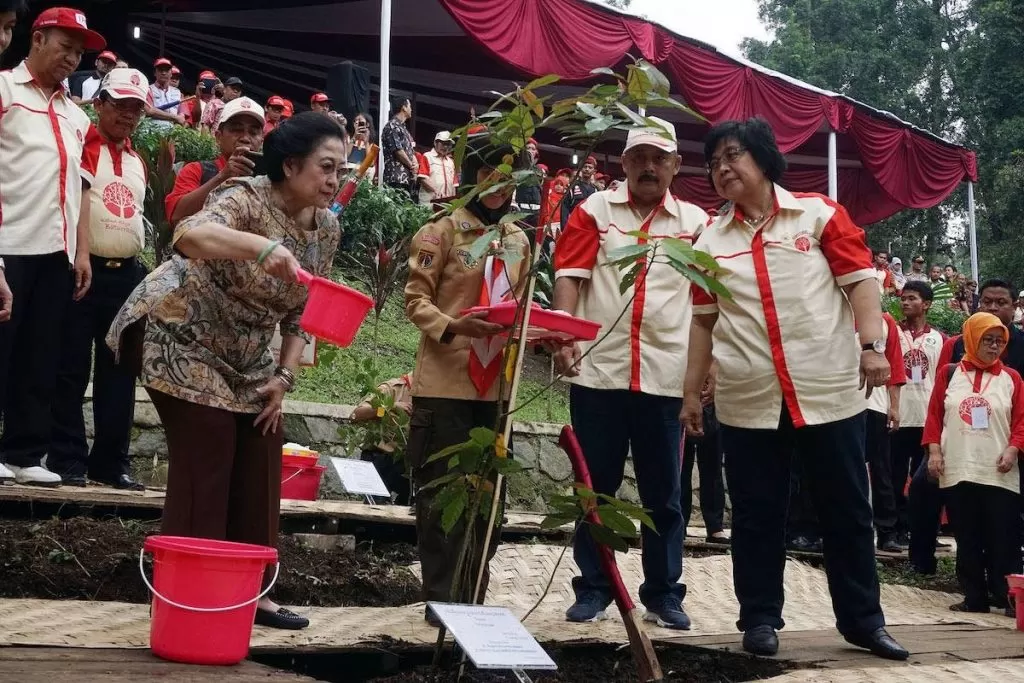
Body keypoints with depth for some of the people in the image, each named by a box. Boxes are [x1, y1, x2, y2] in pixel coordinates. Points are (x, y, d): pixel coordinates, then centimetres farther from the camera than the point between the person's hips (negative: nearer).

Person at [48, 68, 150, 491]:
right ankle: (68, 458, 6)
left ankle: (112, 460, 14)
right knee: (71, 370, 0)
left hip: (128, 275, 7)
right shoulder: (79, 147, -4)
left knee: (119, 373, 8)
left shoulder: (138, 162, 18)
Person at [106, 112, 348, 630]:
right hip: (187, 346, -8)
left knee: (259, 477, 7)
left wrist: (284, 376, -3)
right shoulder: (247, 199, -23)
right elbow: (188, 235, -45)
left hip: (248, 362, 8)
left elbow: (303, 311, 7)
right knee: (203, 476, -10)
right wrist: (265, 246, -59)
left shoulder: (327, 228, -1)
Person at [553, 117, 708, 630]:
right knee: (595, 486, 7)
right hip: (598, 369, -1)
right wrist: (564, 337, -15)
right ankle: (592, 589, 17)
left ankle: (663, 595, 17)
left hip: (665, 375, 1)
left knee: (663, 492, 7)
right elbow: (568, 277, -1)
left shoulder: (695, 222, 9)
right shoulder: (594, 210, 7)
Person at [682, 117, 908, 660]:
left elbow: (860, 281, -2)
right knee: (755, 515, 6)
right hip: (746, 402, 2)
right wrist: (691, 390, 11)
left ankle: (862, 620, 17)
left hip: (829, 392, -2)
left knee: (847, 511, 6)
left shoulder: (819, 214, 3)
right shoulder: (710, 241, 10)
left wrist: (872, 344, -15)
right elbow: (704, 321, 14)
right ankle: (760, 619, 18)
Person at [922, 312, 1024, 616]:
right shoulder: (949, 374, 8)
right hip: (957, 472, 1)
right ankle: (975, 597, 12)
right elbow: (934, 416, 7)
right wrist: (934, 451, -3)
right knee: (967, 540, 6)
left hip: (999, 474, -1)